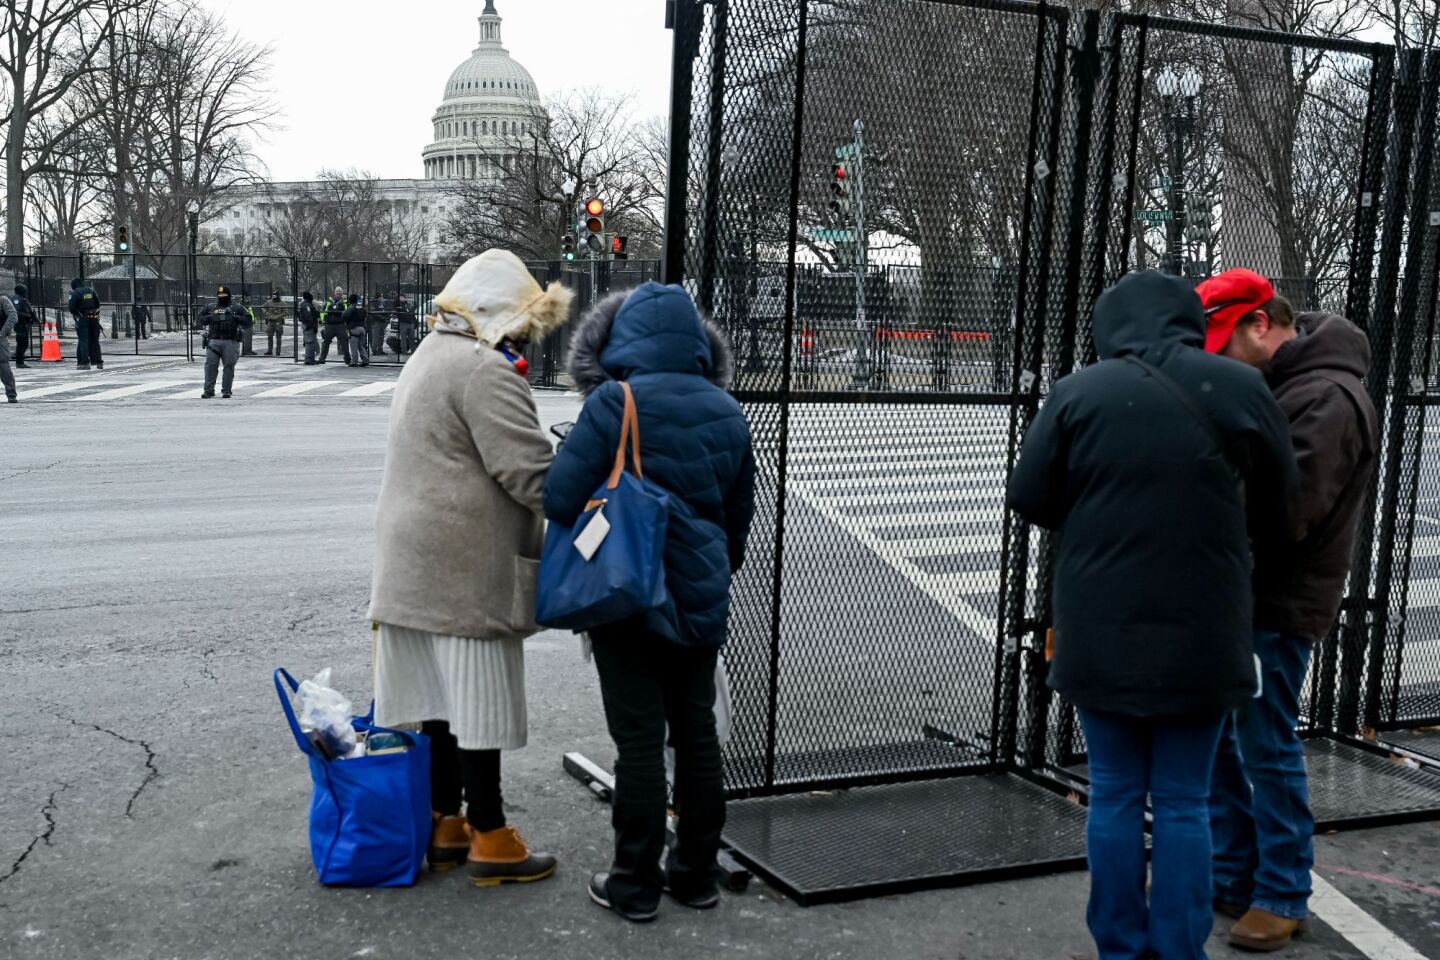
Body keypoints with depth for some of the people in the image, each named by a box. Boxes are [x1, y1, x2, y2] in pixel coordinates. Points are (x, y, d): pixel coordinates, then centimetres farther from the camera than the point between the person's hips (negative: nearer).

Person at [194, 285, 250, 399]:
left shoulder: (237, 308, 11)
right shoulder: (210, 308, 18)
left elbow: (247, 320, 3)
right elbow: (200, 319, 14)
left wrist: (235, 317, -10)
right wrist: (210, 317, -4)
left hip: (230, 342, -2)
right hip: (213, 341, 2)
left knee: (229, 366, -2)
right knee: (210, 365, -5)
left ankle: (226, 391, 4)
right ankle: (209, 390, -4)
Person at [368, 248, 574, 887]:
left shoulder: (429, 357, 18)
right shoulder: (485, 370, -16)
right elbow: (530, 474, -21)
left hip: (417, 563, 10)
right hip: (467, 570, -10)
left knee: (441, 696, 15)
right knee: (477, 703, -2)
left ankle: (445, 825, 25)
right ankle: (490, 841, 8)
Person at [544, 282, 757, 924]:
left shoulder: (616, 402, -14)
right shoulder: (726, 412, 5)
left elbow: (559, 498, -16)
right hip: (701, 600, 5)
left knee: (640, 739, 2)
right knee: (696, 731, 14)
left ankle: (635, 883, 11)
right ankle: (696, 873, 24)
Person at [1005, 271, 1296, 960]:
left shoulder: (1078, 392, -8)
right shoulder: (1238, 388, -5)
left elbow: (1027, 498, -2)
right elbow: (1278, 491, 9)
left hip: (1101, 630, 0)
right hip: (1199, 631, 0)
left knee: (1115, 794, 11)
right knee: (1183, 801, 10)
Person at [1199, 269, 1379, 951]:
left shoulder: (1328, 399, -19)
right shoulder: (1272, 385, 10)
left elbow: (1281, 514, -27)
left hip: (1278, 605, -9)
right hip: (1237, 595, 9)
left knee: (1268, 749, 2)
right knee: (1212, 735, 15)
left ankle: (1283, 897, 18)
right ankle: (1232, 875, 30)